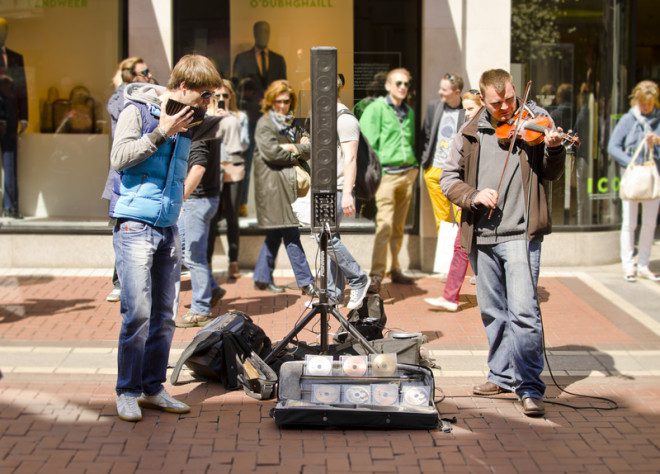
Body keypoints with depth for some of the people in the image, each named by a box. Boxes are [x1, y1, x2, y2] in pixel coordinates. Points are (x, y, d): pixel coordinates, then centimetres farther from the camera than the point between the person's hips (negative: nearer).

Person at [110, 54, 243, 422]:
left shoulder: (189, 120, 10)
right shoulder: (138, 110, -6)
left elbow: (227, 124, 13)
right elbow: (119, 157, -14)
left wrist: (235, 155, -6)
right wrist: (161, 133, -16)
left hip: (169, 227, 7)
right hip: (135, 225, -7)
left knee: (165, 314, 8)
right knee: (138, 312, -10)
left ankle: (153, 388, 19)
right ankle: (127, 391, 2)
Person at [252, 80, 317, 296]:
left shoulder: (292, 124, 18)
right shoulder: (264, 124, -4)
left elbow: (307, 150, 11)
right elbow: (270, 151, -17)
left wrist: (291, 148, -9)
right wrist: (296, 153, -5)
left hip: (288, 186, 8)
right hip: (272, 186, -8)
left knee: (275, 234, 12)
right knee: (291, 235, -7)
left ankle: (262, 278, 22)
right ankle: (306, 282, -4)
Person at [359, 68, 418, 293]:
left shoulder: (408, 112, 16)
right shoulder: (376, 108, -5)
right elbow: (367, 141, -10)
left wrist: (413, 165, 14)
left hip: (407, 173, 6)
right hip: (386, 173, -6)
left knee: (399, 226, 11)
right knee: (385, 225, -13)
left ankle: (395, 269, 20)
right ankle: (376, 275, -13)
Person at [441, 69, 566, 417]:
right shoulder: (471, 133, 9)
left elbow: (550, 174, -4)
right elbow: (448, 178, 9)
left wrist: (554, 149, -24)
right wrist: (472, 195, -9)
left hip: (519, 234, -4)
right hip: (481, 237, 4)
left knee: (523, 311, -12)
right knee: (492, 312, 14)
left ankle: (530, 387, -5)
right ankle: (503, 375, 29)